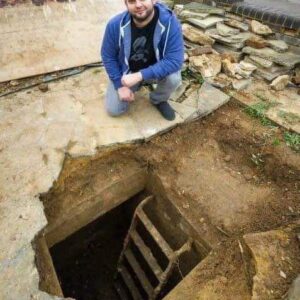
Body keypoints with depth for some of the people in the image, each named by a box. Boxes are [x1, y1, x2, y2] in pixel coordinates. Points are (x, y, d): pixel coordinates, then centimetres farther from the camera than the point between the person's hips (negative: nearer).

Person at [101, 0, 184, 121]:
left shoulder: (170, 22, -28)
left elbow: (174, 60, -32)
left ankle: (158, 100, 4)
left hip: (155, 70, -1)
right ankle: (136, 85, 25)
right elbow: (108, 56, -10)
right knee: (113, 110, -3)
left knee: (174, 78, -32)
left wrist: (140, 75, -38)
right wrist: (120, 85, -15)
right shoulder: (115, 24, -22)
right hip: (126, 71, 2)